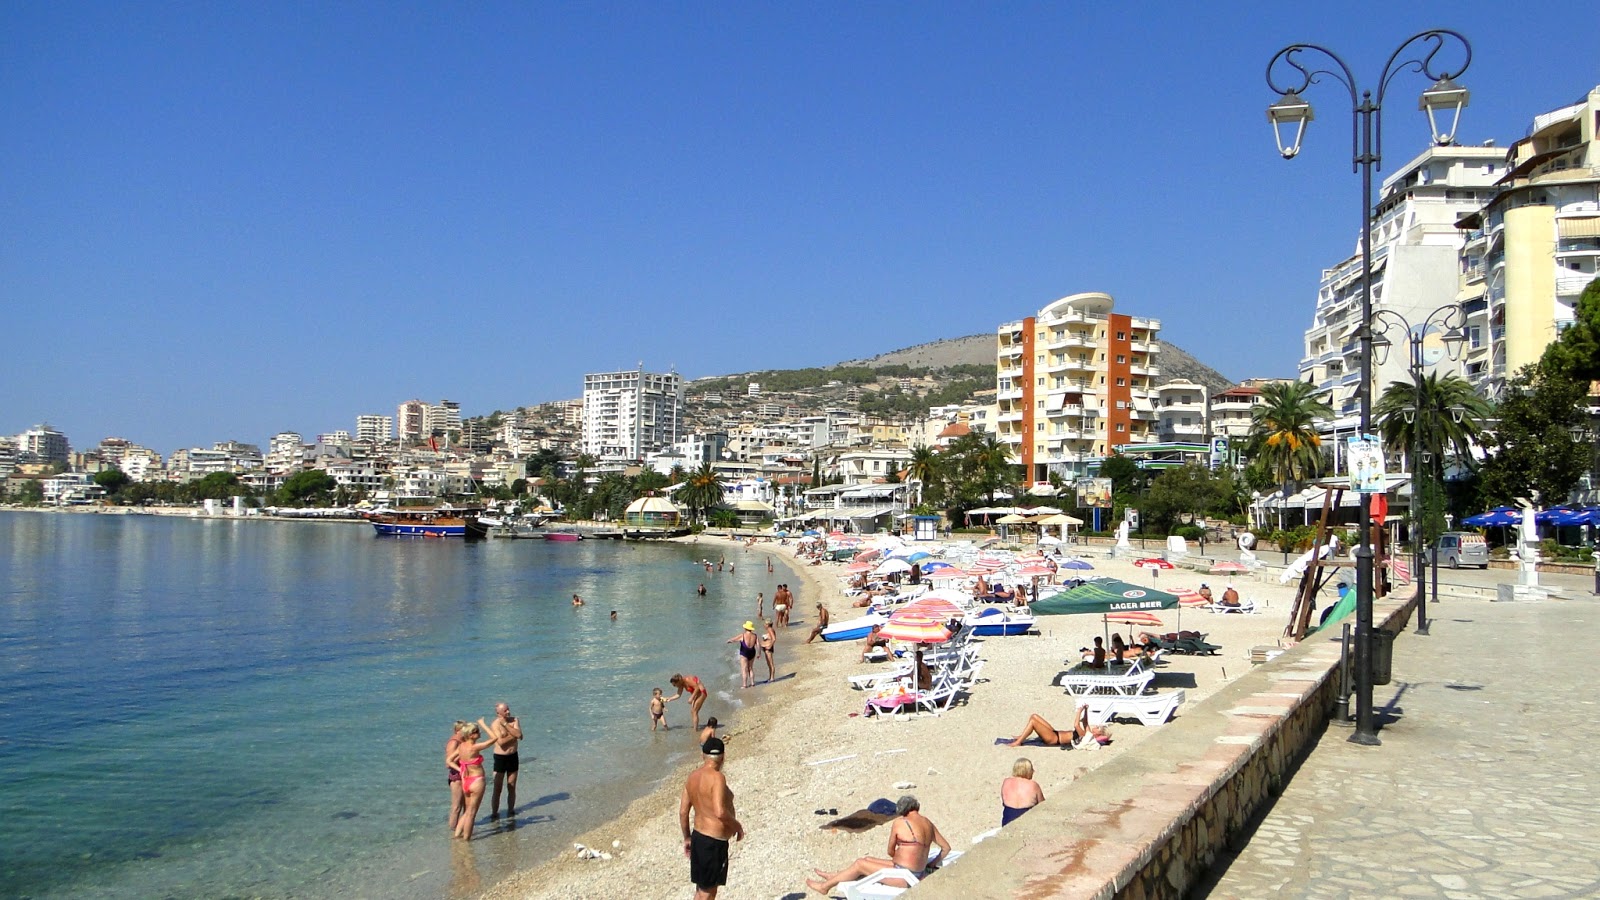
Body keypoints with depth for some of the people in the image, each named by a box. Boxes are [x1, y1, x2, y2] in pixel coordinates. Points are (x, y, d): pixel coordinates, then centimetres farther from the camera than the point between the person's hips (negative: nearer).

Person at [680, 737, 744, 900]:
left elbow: (683, 812, 9)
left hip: (698, 836, 8)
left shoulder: (693, 777, 5)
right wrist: (737, 825, -12)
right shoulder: (717, 777, -19)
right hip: (714, 842, -8)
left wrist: (687, 838, 20)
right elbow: (720, 812, -29)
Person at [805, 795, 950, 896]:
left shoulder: (899, 822, -13)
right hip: (919, 873, 8)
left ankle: (825, 886, 26)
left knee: (860, 864, 9)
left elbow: (890, 851, -1)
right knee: (867, 859, 21)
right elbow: (946, 847, 12)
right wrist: (932, 864, 20)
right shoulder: (928, 824, 6)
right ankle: (833, 876, 38)